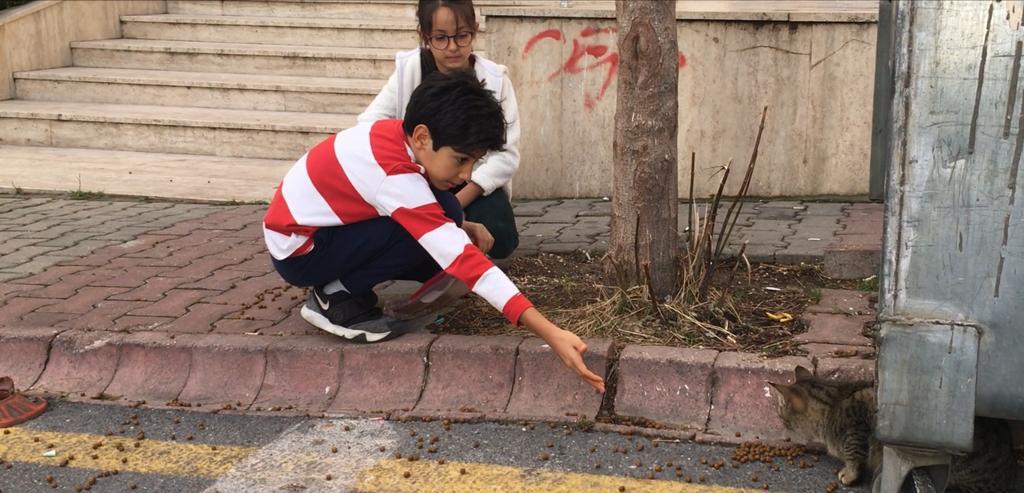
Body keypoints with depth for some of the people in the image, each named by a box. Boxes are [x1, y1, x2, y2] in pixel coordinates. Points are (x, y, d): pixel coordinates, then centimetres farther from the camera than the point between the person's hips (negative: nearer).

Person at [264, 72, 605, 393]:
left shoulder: (394, 136, -8)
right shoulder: (393, 172, -33)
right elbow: (461, 258, -39)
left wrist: (461, 228, -11)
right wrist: (550, 333, -43)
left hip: (319, 226, 9)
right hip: (298, 249, -9)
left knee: (431, 225, -6)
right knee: (423, 236, -26)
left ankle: (341, 285, 4)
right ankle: (337, 298, -9)